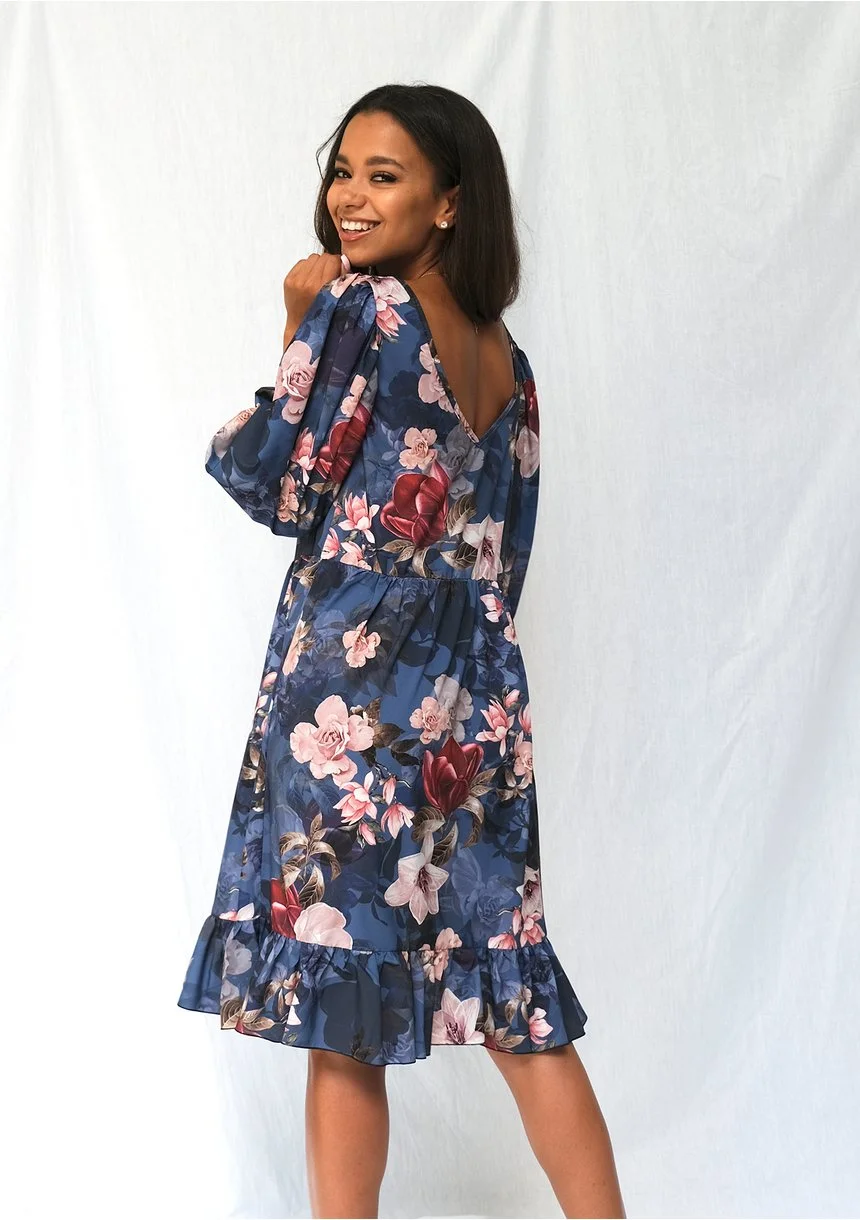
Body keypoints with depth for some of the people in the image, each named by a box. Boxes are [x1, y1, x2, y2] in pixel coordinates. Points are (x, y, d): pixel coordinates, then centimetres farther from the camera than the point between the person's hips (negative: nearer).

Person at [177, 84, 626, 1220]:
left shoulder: (357, 310, -9)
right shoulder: (504, 354, 13)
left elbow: (277, 485, -7)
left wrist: (298, 332, 2)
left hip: (353, 690, -7)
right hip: (476, 699, 7)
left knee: (343, 1020, 3)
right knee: (513, 1004, 12)